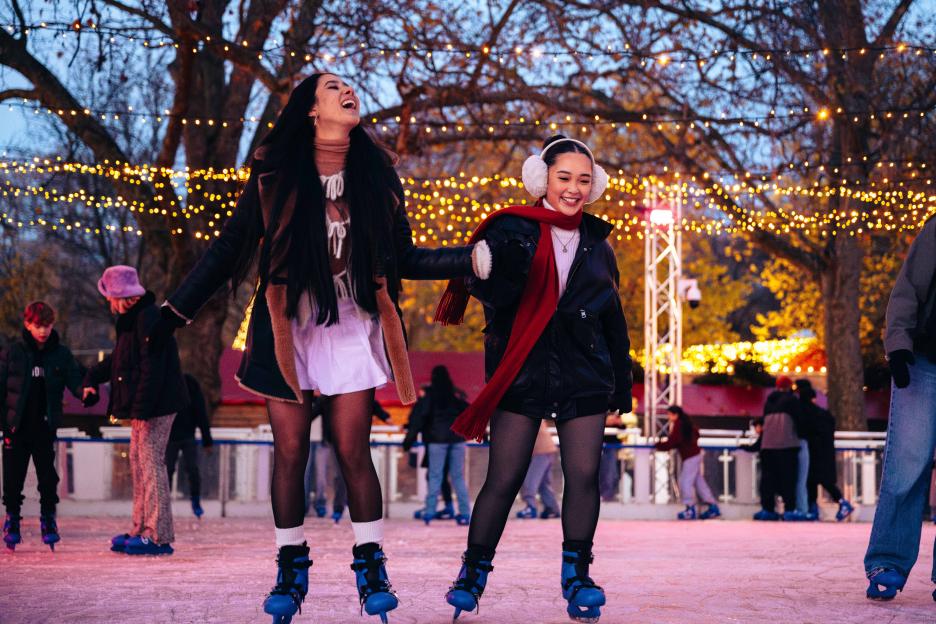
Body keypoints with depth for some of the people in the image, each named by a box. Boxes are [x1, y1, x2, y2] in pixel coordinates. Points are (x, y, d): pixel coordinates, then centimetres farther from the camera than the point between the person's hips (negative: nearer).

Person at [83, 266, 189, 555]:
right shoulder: (132, 319, 17)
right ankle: (141, 529, 19)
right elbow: (118, 358, 29)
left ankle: (159, 535, -11)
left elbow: (152, 366, -23)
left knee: (151, 462, -11)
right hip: (142, 406, 11)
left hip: (156, 405, -11)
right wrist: (93, 377, 16)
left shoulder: (148, 317, -16)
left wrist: (141, 407, -25)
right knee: (138, 461, 13)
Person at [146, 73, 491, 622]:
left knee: (354, 452, -2)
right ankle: (291, 568, 12)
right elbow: (228, 250, 2)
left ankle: (371, 567, 7)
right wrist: (174, 313, -1)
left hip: (351, 331, 1)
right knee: (290, 453, 1)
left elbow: (402, 259, 8)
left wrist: (473, 259, -3)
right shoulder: (274, 174, -4)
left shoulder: (377, 175, 3)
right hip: (286, 331, -1)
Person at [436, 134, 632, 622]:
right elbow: (487, 290, -15)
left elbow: (613, 318, 18)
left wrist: (622, 381, 18)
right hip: (523, 371, -3)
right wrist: (487, 269, -38)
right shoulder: (512, 230, -2)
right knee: (504, 478, -5)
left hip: (584, 374, 4)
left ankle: (576, 577, 9)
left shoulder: (596, 242, 11)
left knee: (583, 476, -3)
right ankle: (473, 574, 9)